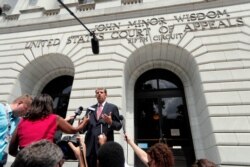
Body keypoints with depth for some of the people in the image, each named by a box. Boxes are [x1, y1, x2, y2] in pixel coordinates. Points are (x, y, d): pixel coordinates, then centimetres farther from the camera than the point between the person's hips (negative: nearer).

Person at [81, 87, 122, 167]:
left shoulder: (112, 107, 4)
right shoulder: (90, 109, 16)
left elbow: (119, 126, 0)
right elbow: (85, 127, 13)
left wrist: (110, 122, -19)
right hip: (90, 143, 4)